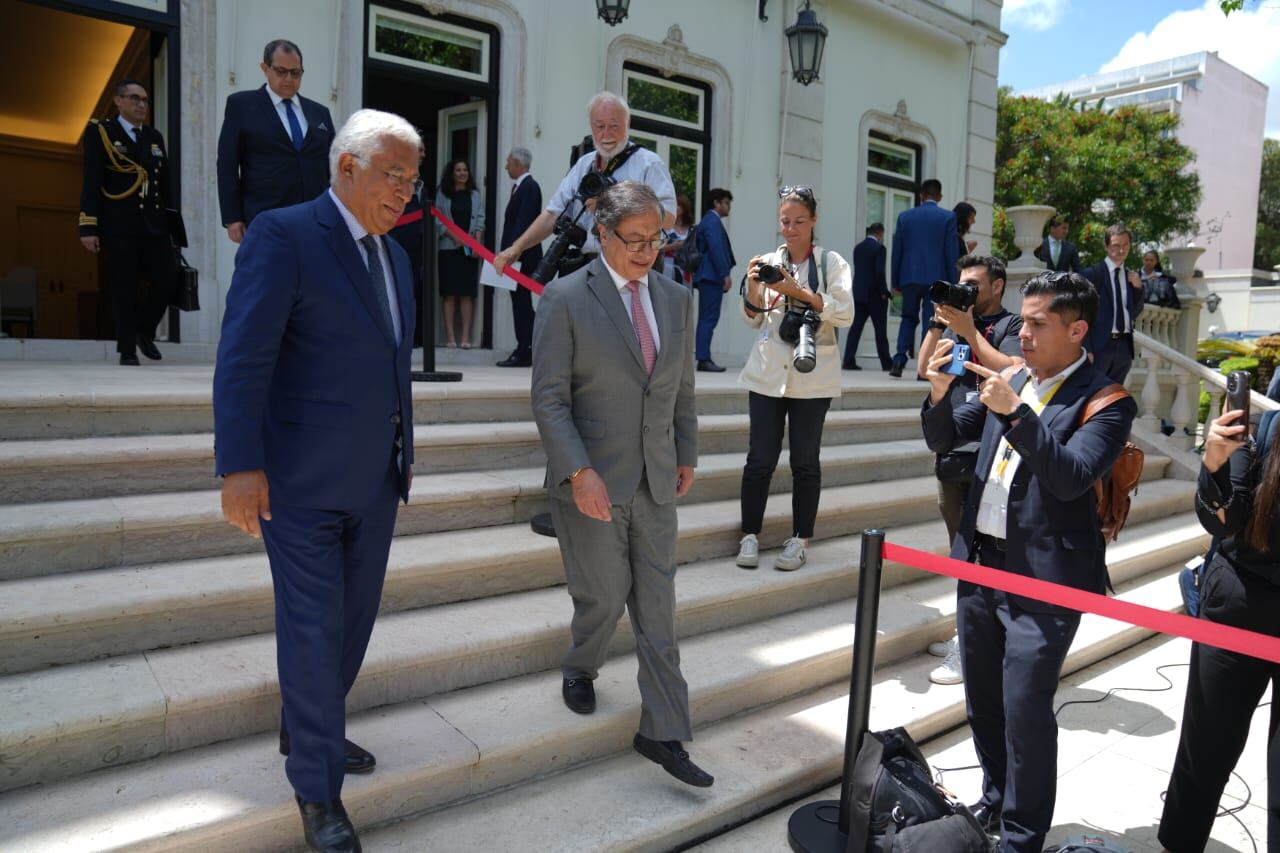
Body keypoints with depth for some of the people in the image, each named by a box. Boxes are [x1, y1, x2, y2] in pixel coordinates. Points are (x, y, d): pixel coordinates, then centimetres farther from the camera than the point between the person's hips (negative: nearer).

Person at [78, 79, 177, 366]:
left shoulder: (155, 137, 17)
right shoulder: (100, 131, 3)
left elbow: (165, 184, 19)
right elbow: (91, 182, -3)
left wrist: (171, 222, 15)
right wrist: (89, 227, -9)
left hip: (154, 224, 4)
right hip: (118, 227, -4)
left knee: (168, 281, -5)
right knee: (124, 291, -3)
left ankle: (144, 331, 19)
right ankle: (127, 351, 7)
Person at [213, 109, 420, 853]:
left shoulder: (395, 256, 11)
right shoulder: (283, 235, -12)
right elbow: (243, 358, -17)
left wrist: (404, 451, 15)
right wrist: (240, 467, -20)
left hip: (375, 481, 7)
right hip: (301, 481, -7)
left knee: (355, 618, 17)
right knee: (312, 628, 1)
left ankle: (308, 731, 40)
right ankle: (317, 790, 18)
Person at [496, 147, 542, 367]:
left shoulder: (529, 187, -11)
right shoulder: (519, 186, 19)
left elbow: (523, 223, -20)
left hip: (524, 256, -10)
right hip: (516, 255, 10)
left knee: (522, 301, -8)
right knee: (521, 301, 10)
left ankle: (524, 353, -5)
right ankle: (524, 350, 15)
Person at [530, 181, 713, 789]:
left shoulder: (676, 299, 8)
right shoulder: (566, 299, -8)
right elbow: (549, 398, -12)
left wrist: (686, 455, 14)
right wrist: (580, 473, -19)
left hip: (656, 482, 5)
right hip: (591, 482, -4)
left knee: (657, 606, 6)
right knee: (605, 596, 6)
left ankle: (663, 734, 17)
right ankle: (579, 669, 40)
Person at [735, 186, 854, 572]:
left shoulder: (832, 263, 2)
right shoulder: (769, 261, 9)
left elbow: (845, 314, -11)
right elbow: (753, 319, 10)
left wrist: (797, 291, -18)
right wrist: (752, 286, -8)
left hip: (812, 376, -2)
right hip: (768, 371, 2)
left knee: (805, 460, 5)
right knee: (760, 458, 0)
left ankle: (799, 540, 15)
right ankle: (750, 535, 12)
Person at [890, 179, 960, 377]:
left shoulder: (905, 216, 5)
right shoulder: (948, 217, -1)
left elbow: (897, 250, 6)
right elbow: (952, 252, -3)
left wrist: (896, 281, 12)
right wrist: (953, 283, 2)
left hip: (909, 277, 2)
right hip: (936, 277, -2)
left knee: (908, 318, 15)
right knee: (930, 322, 3)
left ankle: (899, 360, -1)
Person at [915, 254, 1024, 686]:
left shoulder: (1011, 326, -2)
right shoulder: (954, 321, 16)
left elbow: (1011, 373, -18)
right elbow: (925, 369, 8)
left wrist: (968, 330, -17)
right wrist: (938, 323, -1)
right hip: (951, 451, 7)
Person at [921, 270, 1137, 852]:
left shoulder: (1106, 403, -9)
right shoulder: (1012, 380, 8)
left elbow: (1071, 477, -22)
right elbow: (943, 440, 10)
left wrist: (1015, 412, -28)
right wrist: (940, 392, -9)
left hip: (1041, 579, -6)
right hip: (980, 562, 6)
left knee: (1024, 710, -1)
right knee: (982, 703, 19)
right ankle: (996, 800, 40)